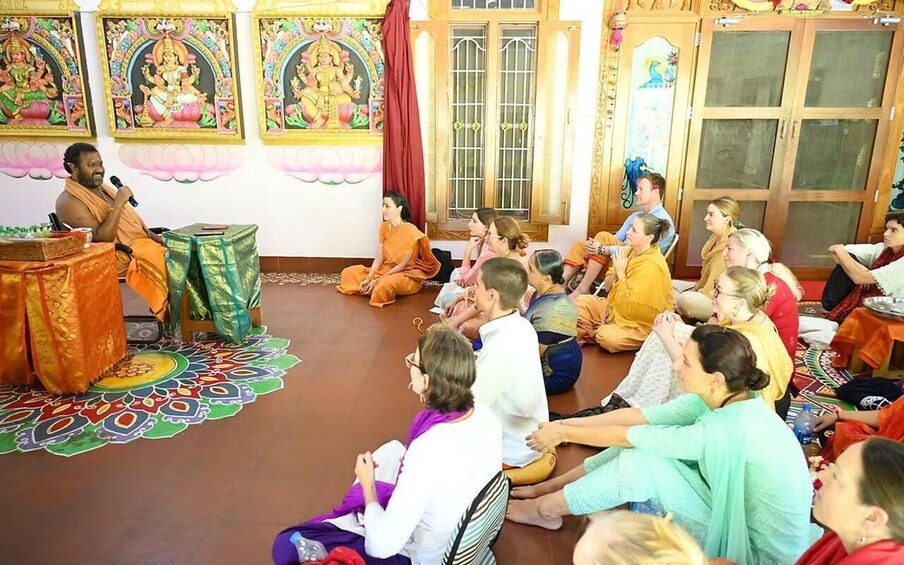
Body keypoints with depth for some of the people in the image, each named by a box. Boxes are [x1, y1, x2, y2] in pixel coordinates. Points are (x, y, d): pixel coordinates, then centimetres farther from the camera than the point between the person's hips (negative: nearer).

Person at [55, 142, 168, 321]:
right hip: (120, 253, -9)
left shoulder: (102, 187, 15)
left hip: (139, 240, 9)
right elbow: (100, 238, -20)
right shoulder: (69, 202, -11)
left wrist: (151, 234, 4)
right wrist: (118, 204, -23)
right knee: (162, 261, -27)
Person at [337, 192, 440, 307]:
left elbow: (402, 265, -19)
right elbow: (379, 258, -2)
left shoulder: (410, 231, -21)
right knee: (348, 272, -2)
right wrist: (368, 278, -16)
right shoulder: (384, 227, 0)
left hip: (407, 274, -6)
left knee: (385, 285, -39)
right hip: (387, 269, 6)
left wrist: (377, 280, -21)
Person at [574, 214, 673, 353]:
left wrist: (621, 273, -25)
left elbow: (628, 306, -31)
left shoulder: (651, 266, -29)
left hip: (639, 325, -9)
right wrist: (615, 273, -15)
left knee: (607, 337, -33)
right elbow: (608, 287, 8)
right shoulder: (631, 251, -1)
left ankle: (592, 335, -1)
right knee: (581, 302, 6)